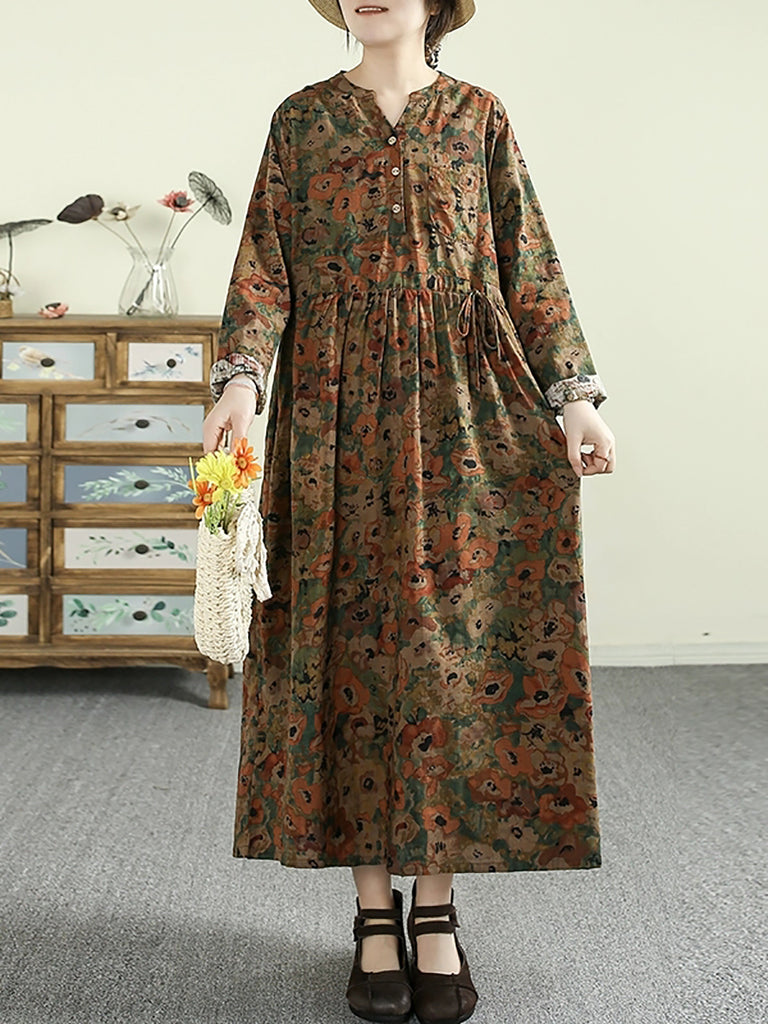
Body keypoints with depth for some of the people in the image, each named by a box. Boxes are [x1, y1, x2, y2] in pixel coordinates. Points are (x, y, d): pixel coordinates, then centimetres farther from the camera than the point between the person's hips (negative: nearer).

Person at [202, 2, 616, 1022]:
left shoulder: (479, 117, 11)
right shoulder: (302, 118, 11)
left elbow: (529, 263, 6)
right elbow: (265, 265, 3)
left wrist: (573, 393, -5)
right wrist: (242, 374, -15)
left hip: (460, 411, 0)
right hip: (335, 416, 0)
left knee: (451, 641, -3)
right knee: (348, 641, 0)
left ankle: (436, 912, 10)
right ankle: (375, 911, 13)